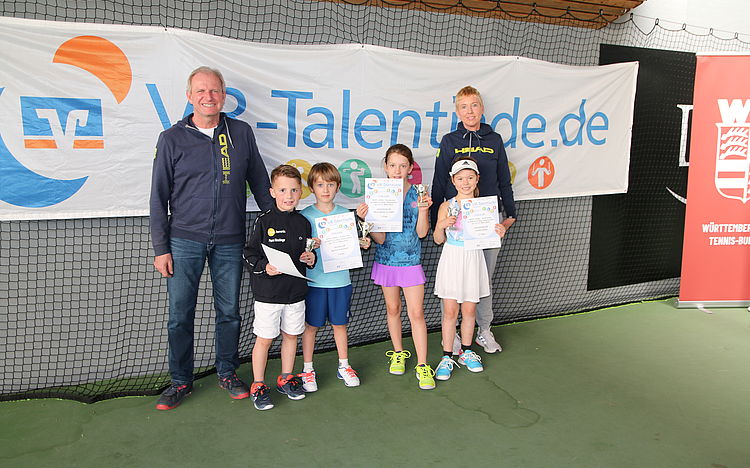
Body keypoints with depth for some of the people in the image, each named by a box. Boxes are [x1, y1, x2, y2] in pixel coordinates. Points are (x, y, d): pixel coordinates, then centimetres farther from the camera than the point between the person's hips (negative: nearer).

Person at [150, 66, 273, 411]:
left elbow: (260, 183, 12)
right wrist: (160, 248, -2)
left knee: (229, 311, 10)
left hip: (229, 241, 1)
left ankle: (227, 373, 29)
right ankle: (181, 381, 23)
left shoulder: (241, 133, 5)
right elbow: (159, 197, 2)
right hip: (185, 240, -1)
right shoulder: (172, 139, 0)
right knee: (180, 315, 5)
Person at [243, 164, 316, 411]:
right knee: (264, 339, 4)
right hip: (268, 293, -4)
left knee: (291, 335, 15)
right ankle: (258, 386, 18)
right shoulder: (264, 221, -7)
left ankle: (286, 379, 32)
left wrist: (311, 259, -2)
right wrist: (264, 267, -21)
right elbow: (249, 255, -5)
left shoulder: (303, 222, 6)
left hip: (295, 291, 4)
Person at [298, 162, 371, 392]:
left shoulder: (345, 214, 5)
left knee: (340, 323, 14)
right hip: (314, 280, -2)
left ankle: (343, 366, 29)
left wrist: (362, 244, -8)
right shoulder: (305, 215, -5)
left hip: (340, 279, 3)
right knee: (310, 325, 7)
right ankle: (307, 369, 22)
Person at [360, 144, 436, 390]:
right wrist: (367, 218, -26)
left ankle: (422, 365, 7)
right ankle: (398, 353, 35)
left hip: (411, 261, -1)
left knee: (416, 313, -2)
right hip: (386, 260, 1)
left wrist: (423, 209, -22)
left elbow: (421, 232, -8)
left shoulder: (417, 195, -5)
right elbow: (379, 239, -11)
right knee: (392, 309, 15)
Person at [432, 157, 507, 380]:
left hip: (473, 260, 2)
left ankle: (466, 352, 28)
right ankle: (447, 357, 12)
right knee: (450, 311, 0)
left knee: (469, 310, 10)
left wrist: (498, 234, -13)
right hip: (452, 259, -2)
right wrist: (441, 226, -17)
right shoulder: (446, 207, -3)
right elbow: (438, 240, 2)